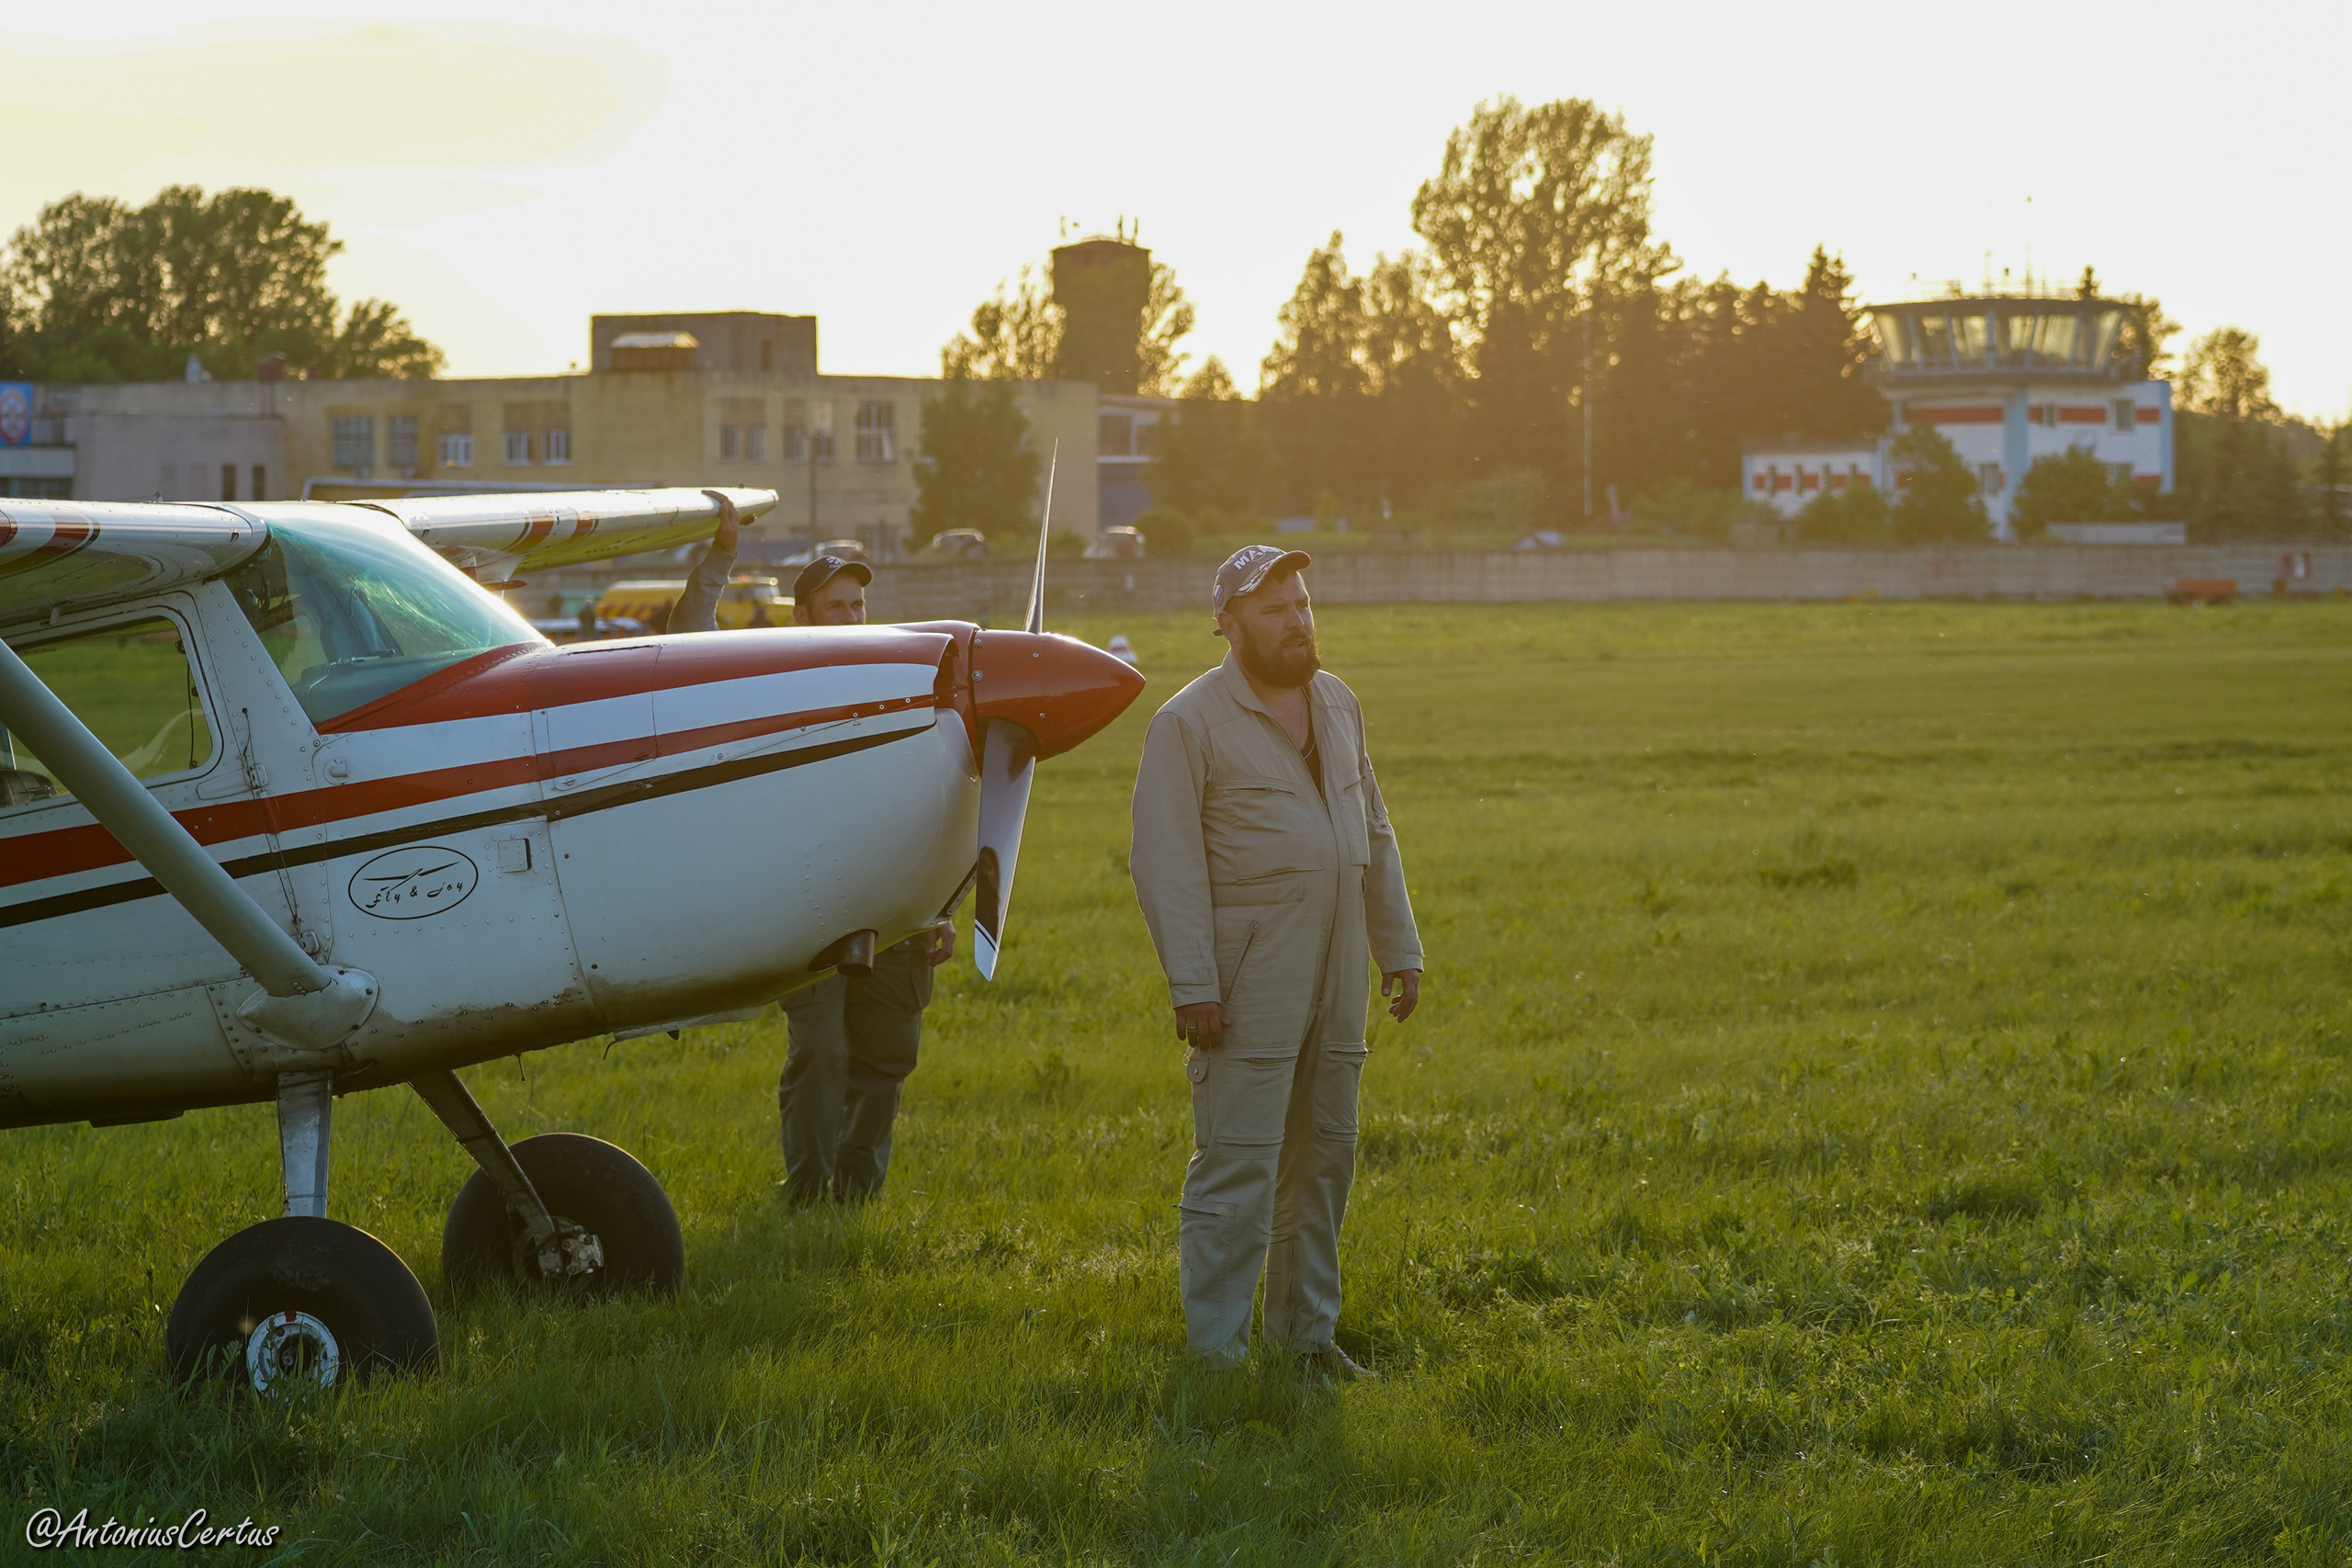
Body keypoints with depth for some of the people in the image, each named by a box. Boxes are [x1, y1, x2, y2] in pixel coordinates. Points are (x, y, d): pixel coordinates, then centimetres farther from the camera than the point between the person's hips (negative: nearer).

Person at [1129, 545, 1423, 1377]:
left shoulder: (1337, 705, 13)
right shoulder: (1190, 723, -9)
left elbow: (1373, 834, 20)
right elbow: (1166, 861, -14)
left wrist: (1399, 948, 16)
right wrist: (1191, 984, -20)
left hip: (1335, 980, 7)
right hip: (1248, 987, -7)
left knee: (1324, 1159, 12)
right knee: (1236, 1168, -8)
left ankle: (1306, 1332, 22)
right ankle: (1215, 1351, -4)